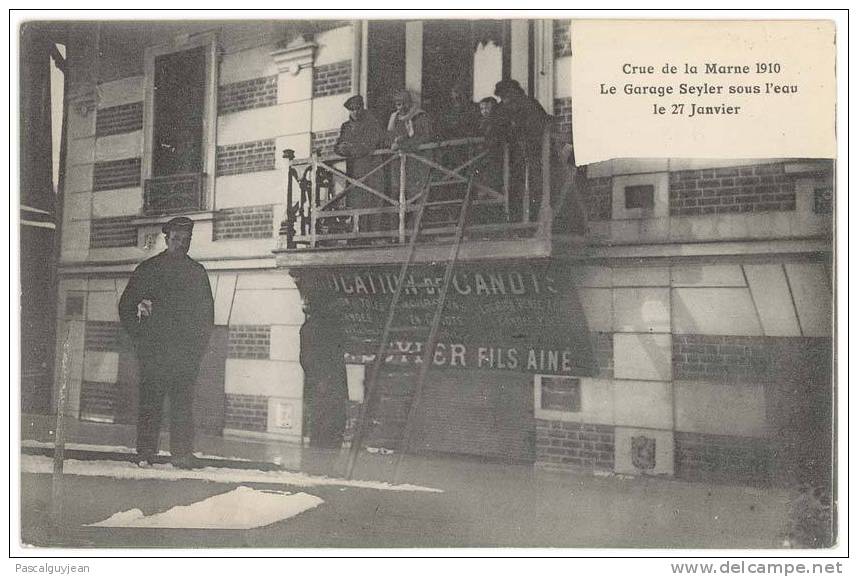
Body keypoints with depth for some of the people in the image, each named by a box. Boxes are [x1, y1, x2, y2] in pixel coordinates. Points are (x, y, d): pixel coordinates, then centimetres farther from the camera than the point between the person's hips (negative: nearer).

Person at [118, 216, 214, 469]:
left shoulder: (197, 272, 16)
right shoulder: (148, 268, 9)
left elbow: (207, 312, 16)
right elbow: (126, 306, 10)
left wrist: (199, 344, 5)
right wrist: (141, 337, -3)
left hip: (187, 351, 1)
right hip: (154, 349, -1)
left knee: (184, 401, -3)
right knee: (150, 400, -2)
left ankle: (182, 453, 0)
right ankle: (145, 454, 4)